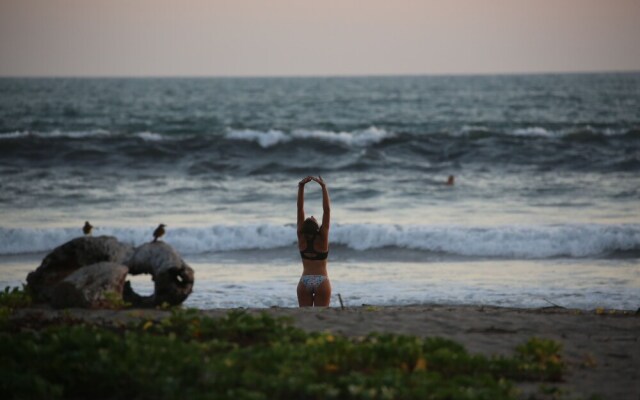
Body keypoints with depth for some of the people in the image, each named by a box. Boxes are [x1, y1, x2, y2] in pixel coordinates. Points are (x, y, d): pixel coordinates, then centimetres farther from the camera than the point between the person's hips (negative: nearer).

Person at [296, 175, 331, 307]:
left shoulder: (302, 238, -4)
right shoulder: (322, 238, -9)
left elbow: (300, 210, -7)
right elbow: (327, 210, -12)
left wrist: (301, 186, -10)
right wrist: (324, 187, -13)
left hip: (305, 281, 2)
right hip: (322, 281, -2)